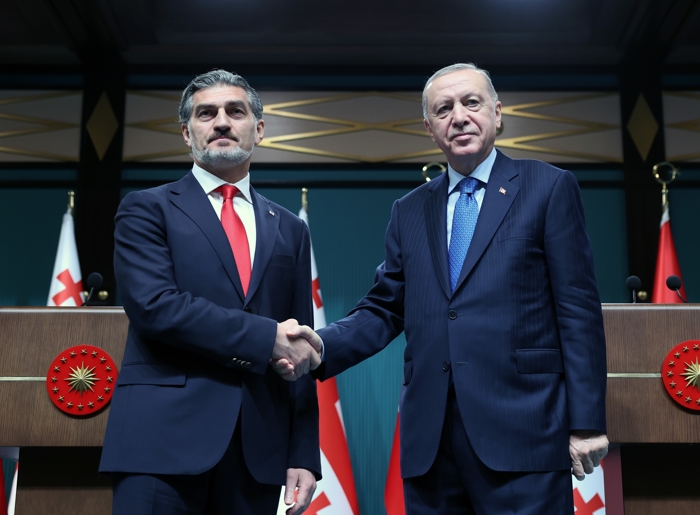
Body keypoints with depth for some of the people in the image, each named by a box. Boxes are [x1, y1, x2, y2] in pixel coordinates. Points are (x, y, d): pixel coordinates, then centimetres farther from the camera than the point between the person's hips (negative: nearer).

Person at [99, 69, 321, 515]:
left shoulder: (290, 230, 15)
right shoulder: (148, 209, 5)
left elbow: (301, 353, 12)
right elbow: (153, 305, -12)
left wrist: (304, 455, 6)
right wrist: (266, 337, -13)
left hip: (259, 450, 4)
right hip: (164, 441, -3)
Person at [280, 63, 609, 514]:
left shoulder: (550, 188, 3)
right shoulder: (409, 211, 15)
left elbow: (578, 309, -2)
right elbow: (385, 309, 12)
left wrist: (587, 422, -6)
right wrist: (322, 345, -7)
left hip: (522, 431, -3)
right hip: (429, 441, 4)